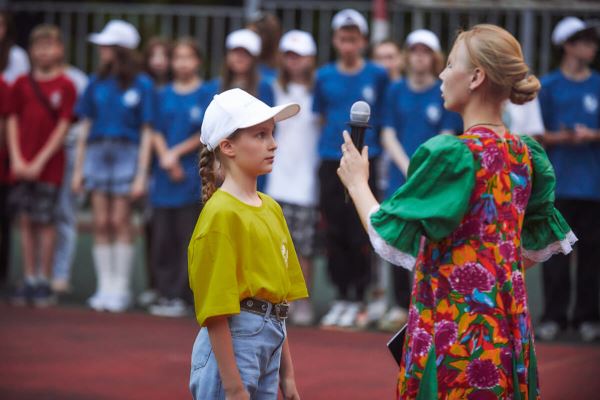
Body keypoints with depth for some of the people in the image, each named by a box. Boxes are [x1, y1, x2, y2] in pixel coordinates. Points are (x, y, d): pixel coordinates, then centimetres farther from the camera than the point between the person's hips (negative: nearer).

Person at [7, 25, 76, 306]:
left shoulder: (65, 86, -2)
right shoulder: (22, 84, 7)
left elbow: (63, 127, -5)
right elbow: (12, 122, 8)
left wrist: (40, 162, -10)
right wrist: (16, 159, -3)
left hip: (49, 165, -3)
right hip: (22, 165, 3)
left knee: (45, 222, -1)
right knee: (25, 221, 5)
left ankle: (44, 282, 6)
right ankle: (29, 279, 11)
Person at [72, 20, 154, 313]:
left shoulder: (141, 85, -2)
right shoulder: (97, 83, 8)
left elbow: (146, 133, -2)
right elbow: (86, 127, 12)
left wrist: (142, 174, -7)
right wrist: (78, 169, 9)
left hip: (126, 154, -3)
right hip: (97, 153, 3)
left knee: (120, 222, -4)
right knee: (101, 224, 1)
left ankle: (120, 289, 3)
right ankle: (104, 287, 7)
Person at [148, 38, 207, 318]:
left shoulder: (206, 94, 1)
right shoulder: (164, 95, 12)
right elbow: (157, 133, 9)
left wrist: (177, 152, -8)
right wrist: (167, 160, -6)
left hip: (193, 175, -4)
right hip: (164, 176, 4)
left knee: (188, 239, -4)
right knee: (162, 239, 4)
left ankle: (180, 297, -2)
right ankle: (165, 292, 10)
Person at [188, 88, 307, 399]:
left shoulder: (271, 209, 14)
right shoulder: (221, 214, -11)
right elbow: (214, 308, -15)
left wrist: (287, 374, 16)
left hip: (269, 344, 8)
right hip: (233, 341, -8)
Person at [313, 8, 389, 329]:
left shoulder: (378, 76, 1)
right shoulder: (324, 77, 7)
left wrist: (373, 146, 1)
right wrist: (328, 144, 10)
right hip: (330, 163, 3)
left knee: (359, 235, -4)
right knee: (334, 233, 4)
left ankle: (358, 297, 4)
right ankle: (341, 295, 13)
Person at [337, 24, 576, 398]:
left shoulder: (451, 154, -17)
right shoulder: (523, 154, 6)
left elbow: (391, 239, -12)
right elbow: (539, 246, 15)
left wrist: (357, 183, 2)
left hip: (454, 325, -7)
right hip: (508, 325, 7)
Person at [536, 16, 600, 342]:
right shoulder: (548, 86, 6)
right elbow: (537, 134, 4)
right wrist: (562, 138, -14)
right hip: (558, 182, -1)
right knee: (555, 252, -1)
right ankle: (553, 316, 4)